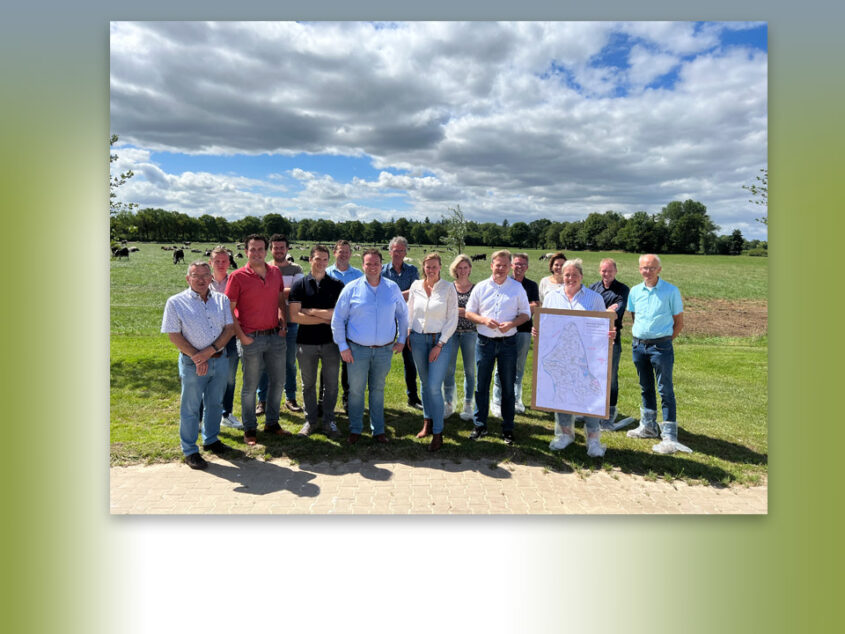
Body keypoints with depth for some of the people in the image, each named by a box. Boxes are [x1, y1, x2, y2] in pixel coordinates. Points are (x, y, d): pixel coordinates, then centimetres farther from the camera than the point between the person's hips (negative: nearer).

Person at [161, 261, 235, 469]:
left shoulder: (222, 300, 5)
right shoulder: (176, 302, -4)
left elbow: (229, 329, -1)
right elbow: (174, 335, -8)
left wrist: (210, 351, -14)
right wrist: (196, 357, -16)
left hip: (220, 359, 4)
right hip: (192, 363, -4)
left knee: (215, 403, 17)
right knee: (190, 407, 6)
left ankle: (211, 440, 35)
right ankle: (190, 451, 19)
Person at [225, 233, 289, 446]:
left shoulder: (276, 272, 4)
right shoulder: (237, 277, -9)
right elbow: (229, 310, -8)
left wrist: (283, 323, 5)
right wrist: (241, 336, -12)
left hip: (275, 336, 5)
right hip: (251, 338, -5)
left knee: (278, 381, 13)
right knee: (250, 386, 7)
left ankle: (272, 422, 31)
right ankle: (249, 428, 23)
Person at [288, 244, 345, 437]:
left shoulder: (336, 285, 1)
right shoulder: (299, 285, 0)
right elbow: (294, 316, -10)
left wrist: (311, 311, -11)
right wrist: (325, 318, -11)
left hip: (331, 341, 0)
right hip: (306, 342, 0)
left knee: (331, 384, 8)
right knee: (308, 384, 12)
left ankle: (329, 421, 24)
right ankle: (310, 420, 27)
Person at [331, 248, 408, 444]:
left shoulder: (392, 288, 3)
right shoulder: (352, 288, -3)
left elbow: (403, 314, 15)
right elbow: (337, 319, 0)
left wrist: (401, 339, 10)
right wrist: (342, 346, -4)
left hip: (384, 349, 2)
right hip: (357, 349, -1)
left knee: (378, 390, 13)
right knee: (356, 390, 6)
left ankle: (378, 430, 25)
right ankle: (355, 430, 22)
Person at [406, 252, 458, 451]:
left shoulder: (448, 288, -5)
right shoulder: (416, 286, 4)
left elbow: (452, 319, -6)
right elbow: (410, 312, 15)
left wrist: (439, 344, -10)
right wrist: (408, 334, 7)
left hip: (441, 340, -4)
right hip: (418, 339, 4)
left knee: (434, 386, -10)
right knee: (424, 383, 12)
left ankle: (438, 433, 1)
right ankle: (427, 422, 28)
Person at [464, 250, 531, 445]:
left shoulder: (517, 287, 2)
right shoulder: (480, 287, 4)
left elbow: (526, 313, 4)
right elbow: (469, 312, 6)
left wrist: (512, 323, -15)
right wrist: (484, 320, -13)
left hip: (508, 342, -1)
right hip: (485, 341, 1)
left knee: (508, 387, 7)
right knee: (481, 385, 7)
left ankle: (507, 429, 18)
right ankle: (480, 425, 19)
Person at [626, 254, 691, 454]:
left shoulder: (671, 291, -6)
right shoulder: (634, 291, 6)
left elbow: (679, 322, -1)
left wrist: (666, 340, -4)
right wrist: (637, 337, 10)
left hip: (661, 346, -5)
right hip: (638, 345, 5)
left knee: (666, 391, -4)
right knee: (646, 388, 16)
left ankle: (669, 438, 0)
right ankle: (648, 426, 31)